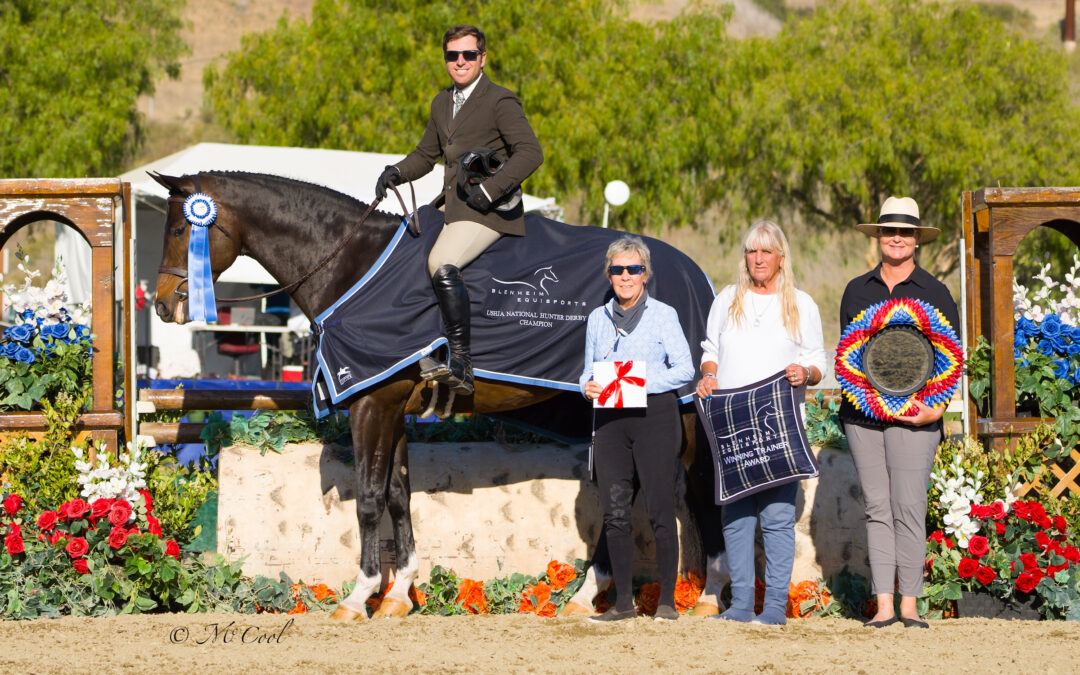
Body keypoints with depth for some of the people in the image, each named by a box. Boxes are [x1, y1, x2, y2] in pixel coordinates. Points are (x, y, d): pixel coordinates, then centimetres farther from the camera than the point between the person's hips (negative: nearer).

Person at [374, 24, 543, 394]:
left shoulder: (500, 102, -7)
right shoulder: (443, 103, 17)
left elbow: (530, 152, -17)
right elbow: (426, 154, 27)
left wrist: (491, 189, -24)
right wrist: (397, 173, 6)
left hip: (489, 211, -9)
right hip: (454, 211, 9)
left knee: (442, 265, -28)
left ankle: (461, 362, -32)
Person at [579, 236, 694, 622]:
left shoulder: (663, 315, 3)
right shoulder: (598, 319, 16)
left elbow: (685, 370, -2)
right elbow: (589, 370, 20)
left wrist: (643, 382, -15)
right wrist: (588, 387, -3)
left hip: (654, 414, -4)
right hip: (610, 419, 4)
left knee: (660, 510, -6)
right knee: (614, 511, -1)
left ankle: (667, 600, 0)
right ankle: (623, 601, 5)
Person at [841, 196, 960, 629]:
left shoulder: (935, 293, 6)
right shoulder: (857, 291, 15)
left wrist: (936, 410, -8)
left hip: (914, 413, -3)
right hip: (862, 411, 3)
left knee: (909, 507, -9)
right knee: (877, 508, 1)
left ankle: (909, 605, -6)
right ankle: (883, 605, 1)